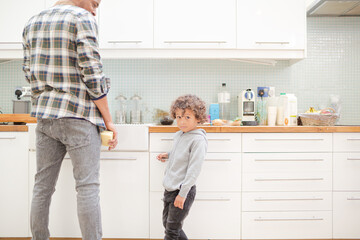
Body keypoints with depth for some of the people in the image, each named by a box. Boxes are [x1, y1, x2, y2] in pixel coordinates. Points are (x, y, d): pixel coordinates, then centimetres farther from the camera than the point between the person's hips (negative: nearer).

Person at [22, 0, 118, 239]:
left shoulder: (32, 23, 16)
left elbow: (29, 73, 15)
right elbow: (92, 74, -12)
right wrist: (108, 120, -7)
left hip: (45, 116, 7)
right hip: (78, 115, -7)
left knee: (42, 185, 12)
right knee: (88, 187, -3)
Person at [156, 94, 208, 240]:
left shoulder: (198, 140, -18)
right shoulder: (178, 135, 8)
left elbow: (194, 169, -21)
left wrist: (183, 193, -21)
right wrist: (167, 155, 11)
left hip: (183, 191, -9)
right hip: (169, 189, 9)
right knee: (167, 223, 19)